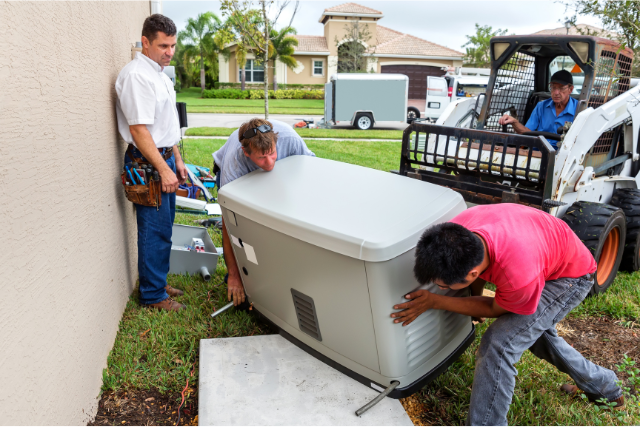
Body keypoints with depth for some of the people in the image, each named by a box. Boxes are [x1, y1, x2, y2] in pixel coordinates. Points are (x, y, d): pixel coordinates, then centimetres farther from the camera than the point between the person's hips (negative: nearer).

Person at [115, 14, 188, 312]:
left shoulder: (160, 74, 15)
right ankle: (153, 295, 12)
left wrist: (177, 160, 20)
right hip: (148, 164, -10)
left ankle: (158, 283, 31)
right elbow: (139, 130, -21)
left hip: (164, 158, 10)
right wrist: (164, 169, -21)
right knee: (156, 232, -2)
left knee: (163, 228, 17)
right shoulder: (137, 75, -16)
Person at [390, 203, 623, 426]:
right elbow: (476, 261, -3)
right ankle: (605, 387, 52)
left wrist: (434, 302, -24)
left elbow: (496, 309, -21)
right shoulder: (455, 232, -30)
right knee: (534, 327, 29)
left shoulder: (519, 276, -47)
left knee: (498, 346, -21)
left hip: (571, 275, -7)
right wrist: (474, 298, 12)